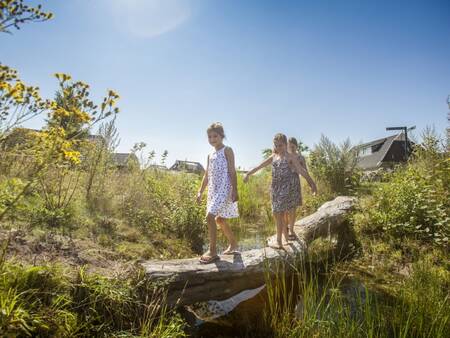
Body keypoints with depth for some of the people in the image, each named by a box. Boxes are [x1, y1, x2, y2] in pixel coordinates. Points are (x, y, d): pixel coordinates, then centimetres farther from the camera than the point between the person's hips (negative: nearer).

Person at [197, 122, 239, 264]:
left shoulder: (227, 150, -3)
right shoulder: (210, 155, 17)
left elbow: (232, 171, -10)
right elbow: (207, 175, 19)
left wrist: (235, 190, -17)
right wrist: (200, 191, 13)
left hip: (224, 188, -8)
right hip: (213, 190, 8)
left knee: (210, 216, -19)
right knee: (219, 219, 14)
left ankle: (212, 251, -10)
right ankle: (233, 244, 31)